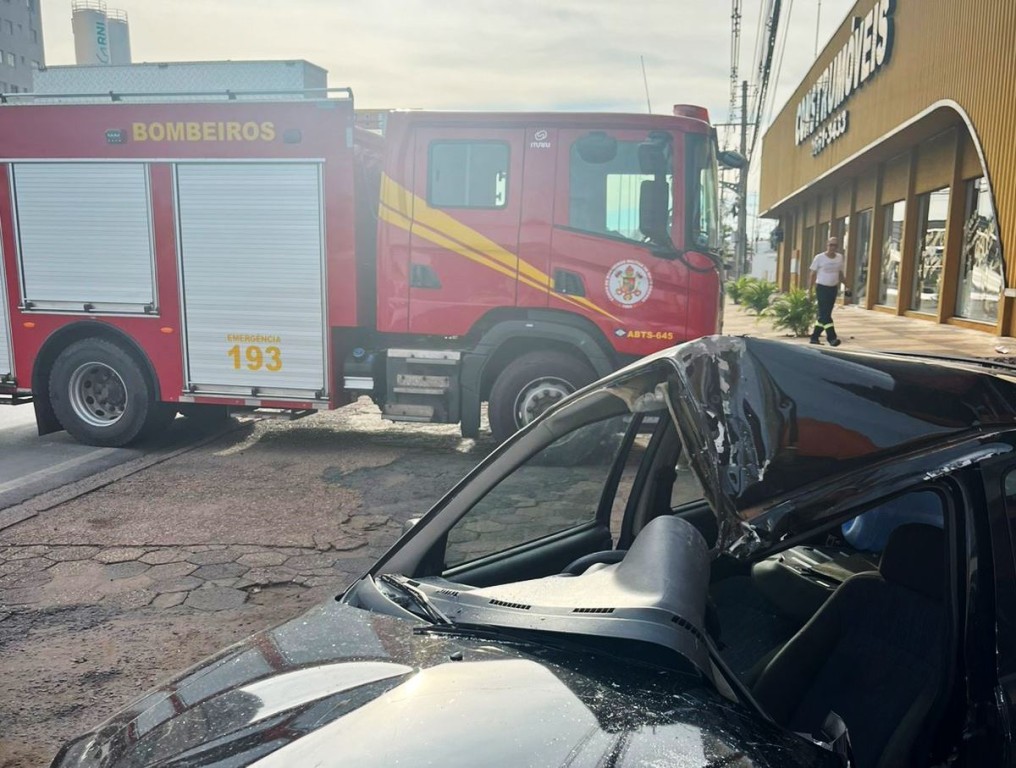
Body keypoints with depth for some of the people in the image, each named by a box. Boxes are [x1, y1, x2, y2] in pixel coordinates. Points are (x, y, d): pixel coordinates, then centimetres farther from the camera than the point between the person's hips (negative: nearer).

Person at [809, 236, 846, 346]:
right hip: (822, 287, -5)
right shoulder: (819, 257, -7)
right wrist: (811, 288, -4)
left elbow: (840, 272, 14)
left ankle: (814, 337, 16)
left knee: (825, 314, 8)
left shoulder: (840, 257, 5)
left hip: (833, 288, 5)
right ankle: (832, 337, -15)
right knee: (825, 314, -12)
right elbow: (813, 273, -3)